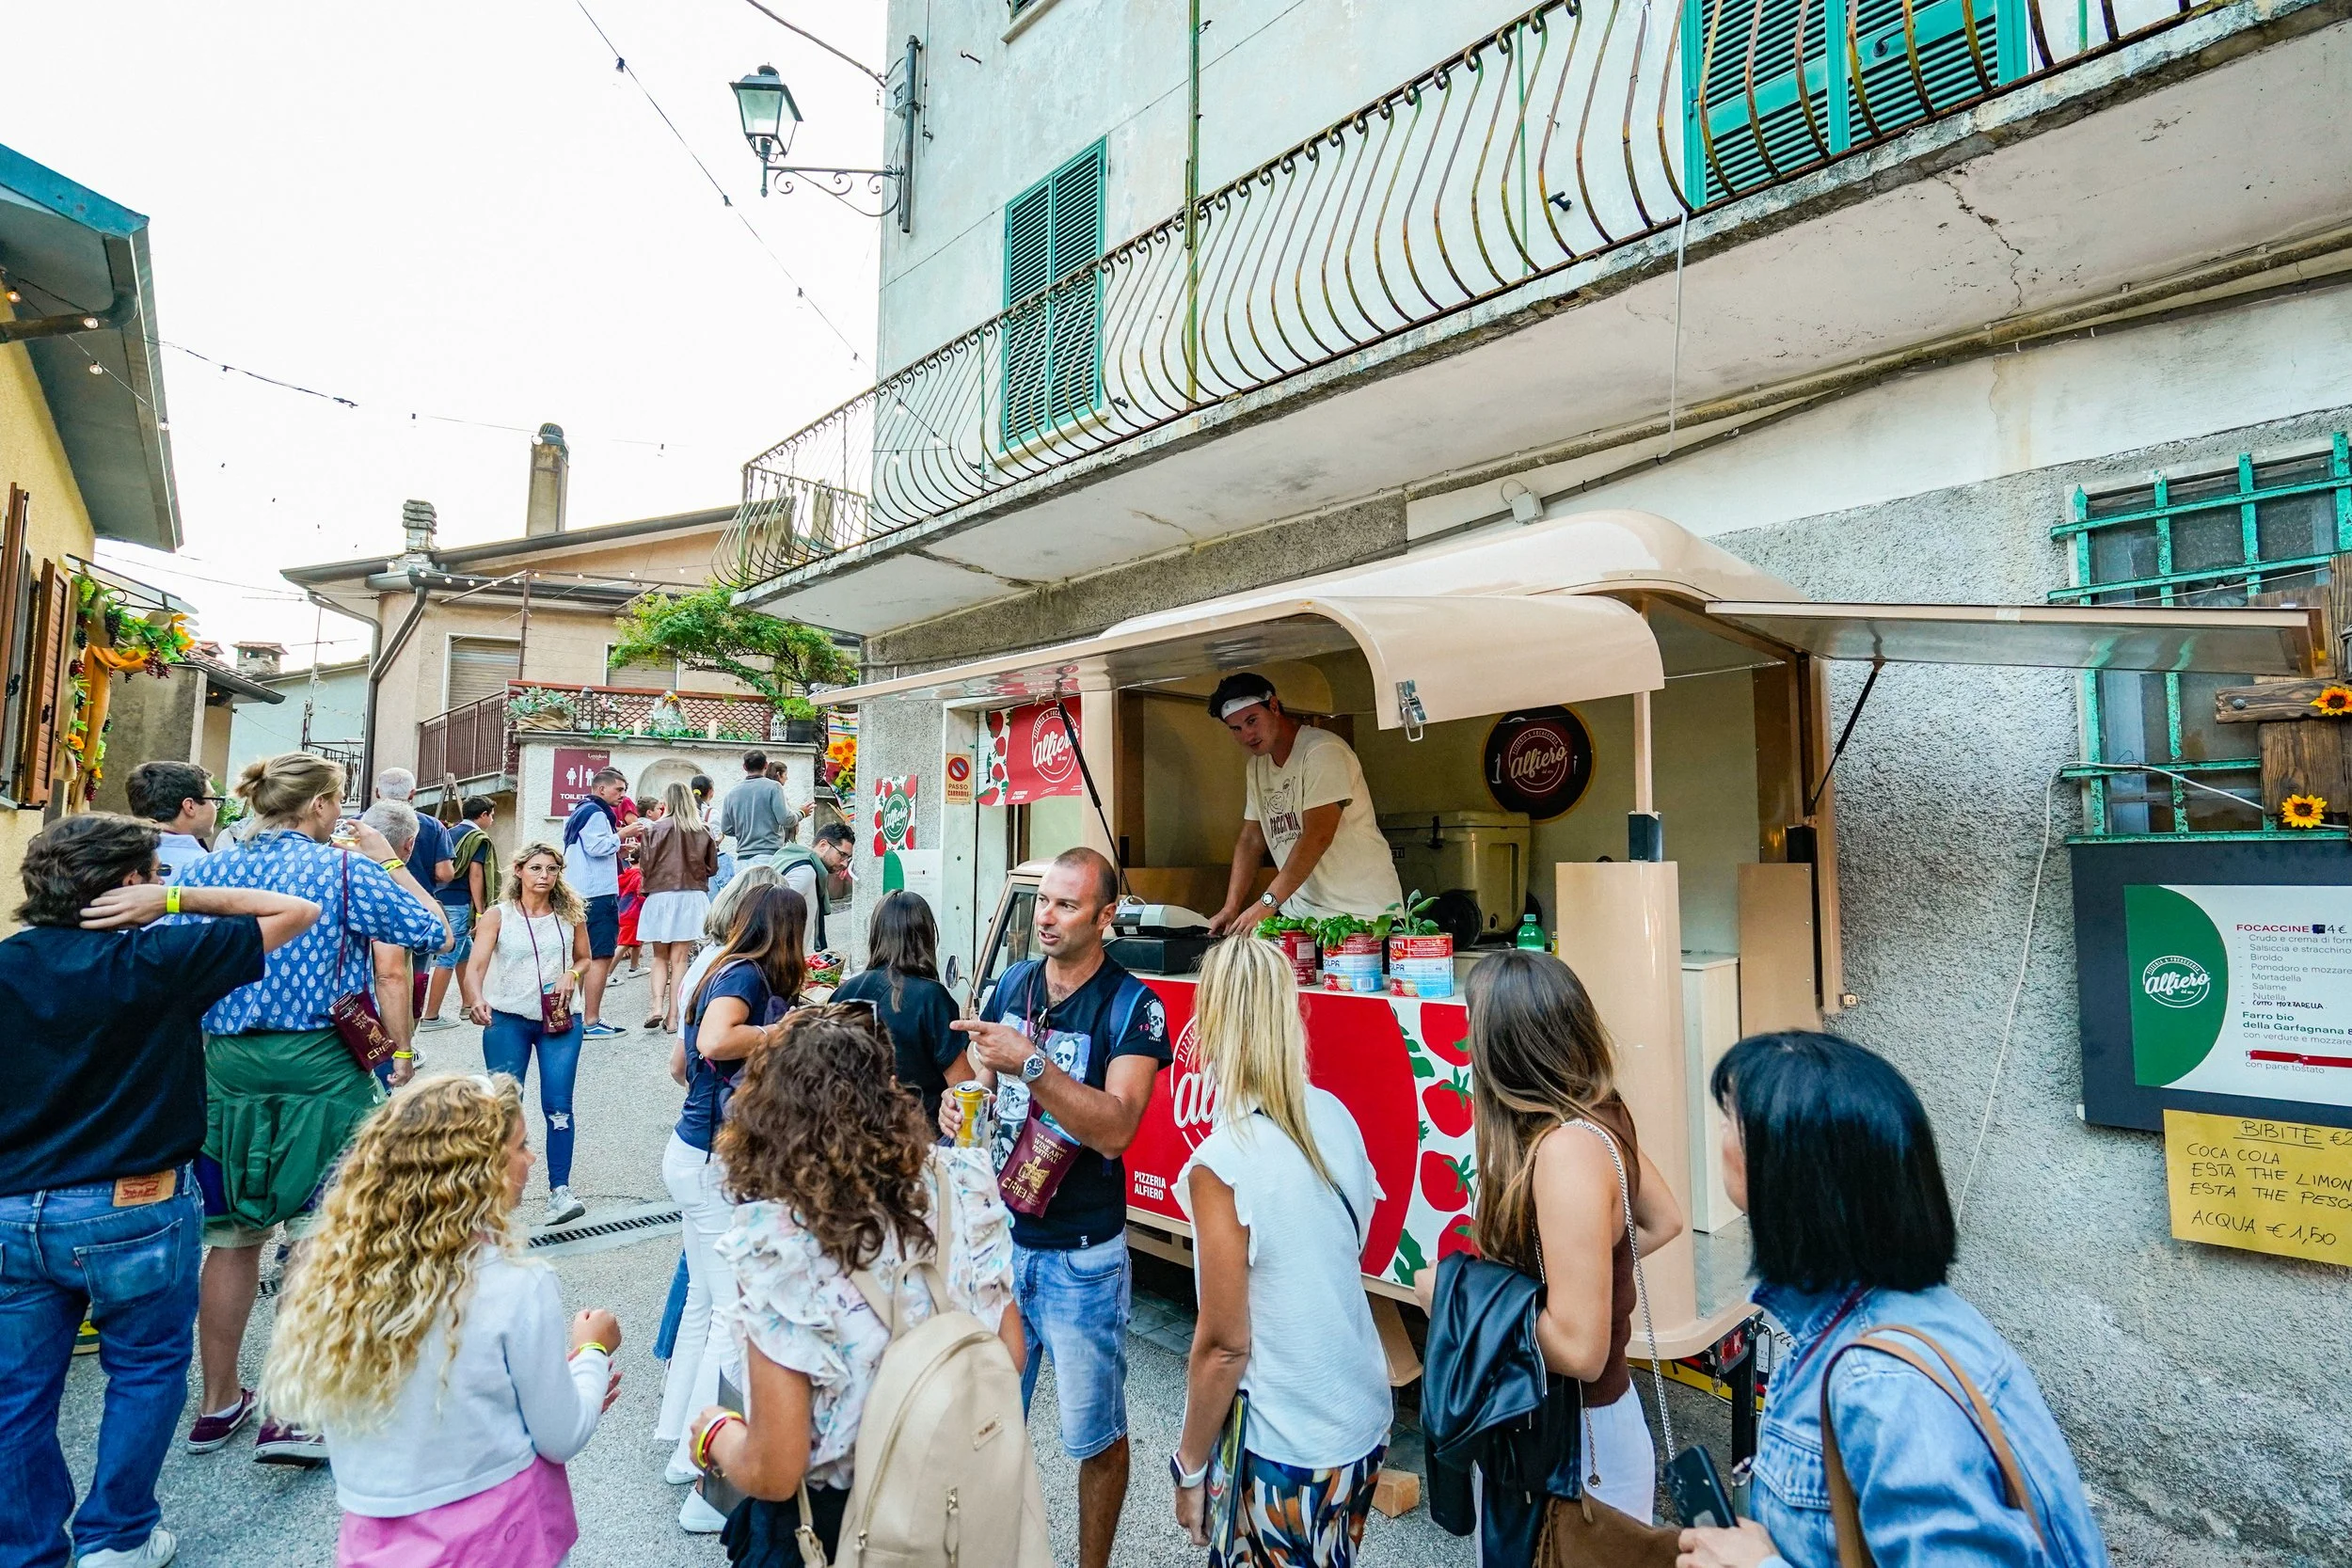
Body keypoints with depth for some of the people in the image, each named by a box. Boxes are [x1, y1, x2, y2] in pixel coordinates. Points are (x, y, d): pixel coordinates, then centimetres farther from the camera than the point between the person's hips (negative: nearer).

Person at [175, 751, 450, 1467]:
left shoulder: (202, 873, 5)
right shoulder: (346, 869, -8)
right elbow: (433, 931, -3)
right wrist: (390, 862, 5)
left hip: (226, 1067, 5)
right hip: (322, 1070, -5)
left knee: (231, 1238, 17)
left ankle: (218, 1405, 29)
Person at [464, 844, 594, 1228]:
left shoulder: (570, 915, 2)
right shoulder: (497, 916, -3)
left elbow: (585, 958, 15)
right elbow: (476, 967, -13)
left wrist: (572, 974, -8)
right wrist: (477, 1000, -32)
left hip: (560, 1020, 1)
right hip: (507, 1020, -1)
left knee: (558, 1106, -6)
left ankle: (559, 1191, -4)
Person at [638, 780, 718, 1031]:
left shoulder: (660, 828, -6)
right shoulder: (703, 831, 1)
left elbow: (645, 864, -5)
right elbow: (712, 867, 9)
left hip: (661, 895, -1)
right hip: (692, 897, 1)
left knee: (660, 957, 13)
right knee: (679, 959, 6)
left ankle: (657, 1007, -4)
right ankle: (673, 1016, 3)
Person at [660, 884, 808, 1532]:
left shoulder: (723, 973, 10)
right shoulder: (748, 976, -16)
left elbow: (681, 1063, 20)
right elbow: (715, 1041, -35)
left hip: (695, 1153, 10)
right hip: (717, 1165, -10)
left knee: (705, 1303, 19)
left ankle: (680, 1440, 33)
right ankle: (706, 1484, 4)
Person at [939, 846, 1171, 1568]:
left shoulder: (1133, 1006, -15)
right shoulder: (1013, 984, 1)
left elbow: (1115, 1128, -26)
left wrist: (1029, 1062, -34)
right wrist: (959, 1105, -7)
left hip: (1082, 1257, -4)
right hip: (998, 1234, 4)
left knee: (1096, 1434, 11)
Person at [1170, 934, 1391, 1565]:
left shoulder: (1223, 1163, -25)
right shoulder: (1334, 1115, -6)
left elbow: (1224, 1344, -18)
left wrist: (1189, 1467, -5)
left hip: (1287, 1451, -6)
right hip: (1366, 1421, 6)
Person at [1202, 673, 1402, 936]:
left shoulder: (1322, 751, -13)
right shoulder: (1256, 767, 12)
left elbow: (1317, 837, -22)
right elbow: (1251, 840, 12)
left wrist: (1267, 903, -26)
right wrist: (1231, 908, 1)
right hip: (1302, 914, 6)